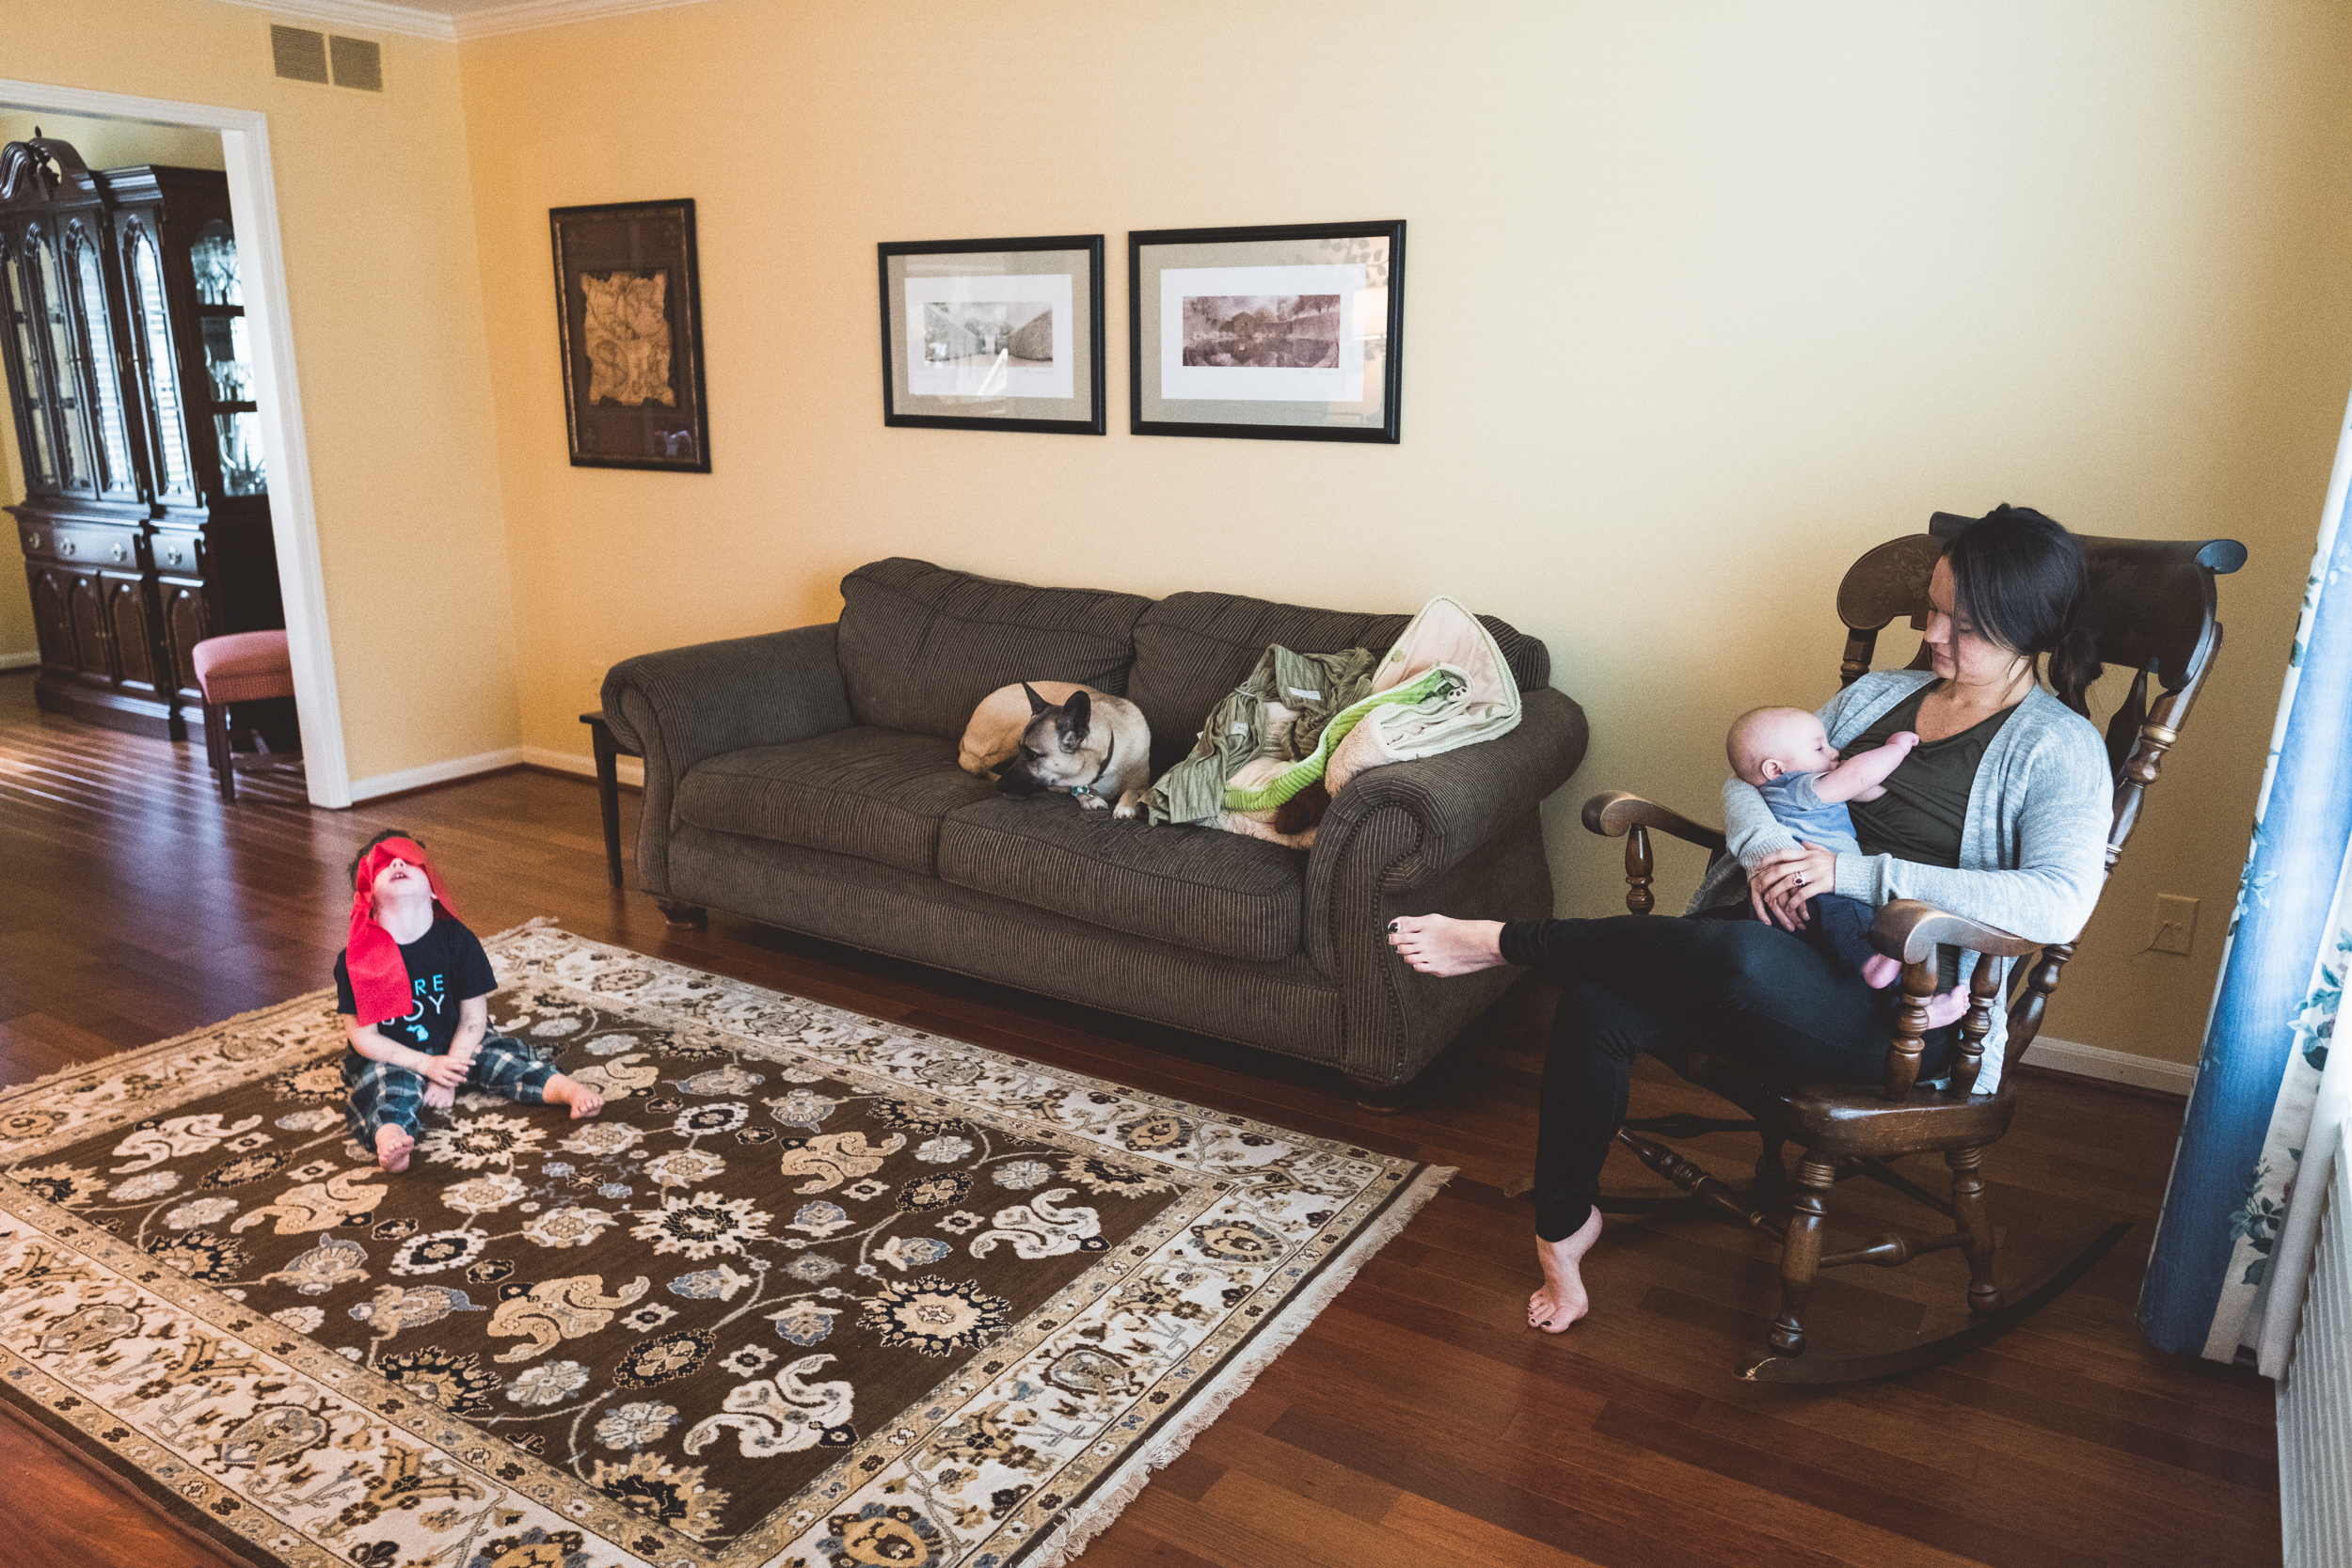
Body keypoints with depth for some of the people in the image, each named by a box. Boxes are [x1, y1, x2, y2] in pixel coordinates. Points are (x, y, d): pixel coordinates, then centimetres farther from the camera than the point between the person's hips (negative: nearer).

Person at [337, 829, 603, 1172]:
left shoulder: (456, 939, -9)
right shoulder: (355, 959, -14)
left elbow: (473, 1019, -5)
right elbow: (363, 1035, -12)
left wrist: (449, 1072, -15)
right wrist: (427, 1065, -19)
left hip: (453, 1047, 3)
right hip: (388, 1057, -3)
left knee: (498, 1055, -20)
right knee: (387, 1083, -32)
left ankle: (570, 1090, -33)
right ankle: (388, 1136, -61)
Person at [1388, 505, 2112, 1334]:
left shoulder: (2059, 750, -1)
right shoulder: (1878, 694, 18)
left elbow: (2058, 902, -19)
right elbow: (1746, 781, 15)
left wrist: (1855, 873, -23)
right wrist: (1766, 849, -10)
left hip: (1897, 1009, -6)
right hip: (1784, 951, 6)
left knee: (1739, 958, -40)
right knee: (1598, 1002, -22)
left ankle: (1506, 941, -19)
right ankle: (1565, 1221, -1)